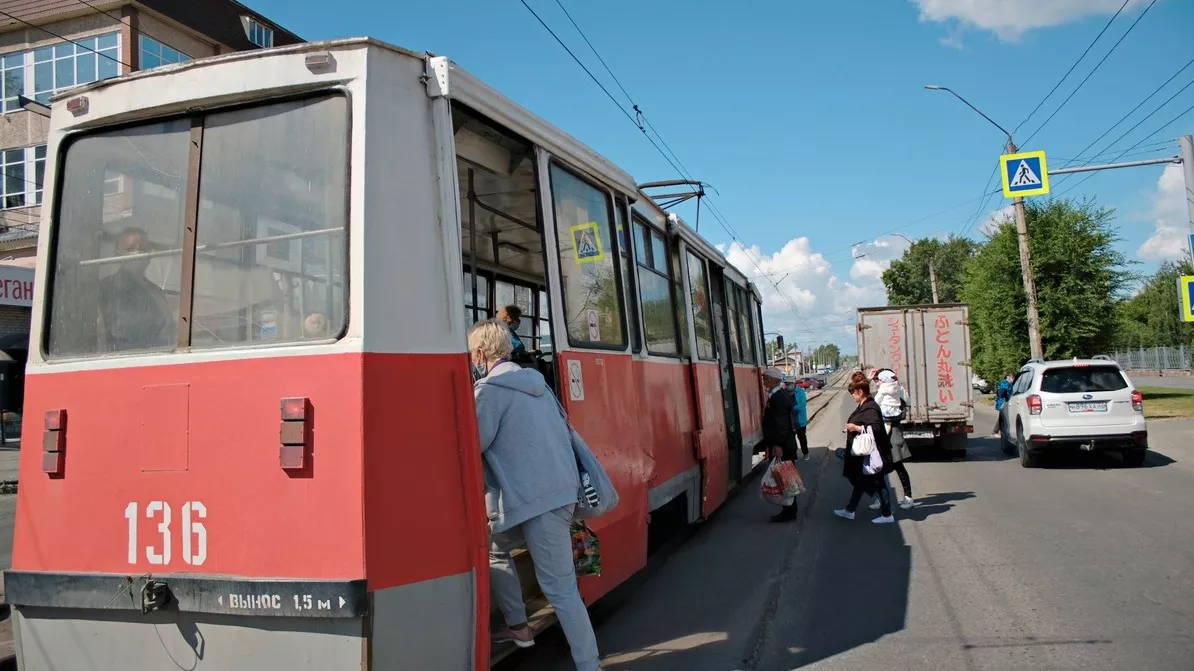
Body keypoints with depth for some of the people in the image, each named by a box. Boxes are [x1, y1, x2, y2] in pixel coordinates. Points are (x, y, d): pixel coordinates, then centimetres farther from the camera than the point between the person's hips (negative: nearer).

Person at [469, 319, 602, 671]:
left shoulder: (488, 389, -9)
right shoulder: (536, 381, 15)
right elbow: (564, 428, 20)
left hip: (535, 500, -9)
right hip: (562, 489, 9)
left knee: (560, 587, -7)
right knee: (495, 549, 25)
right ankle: (518, 627, 31)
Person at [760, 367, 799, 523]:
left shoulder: (779, 398, -18)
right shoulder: (776, 396, 13)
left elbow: (782, 425, -24)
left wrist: (778, 445, -25)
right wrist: (770, 444, 20)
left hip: (782, 447, -10)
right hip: (780, 446, 10)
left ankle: (789, 512, 7)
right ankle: (788, 510, 22)